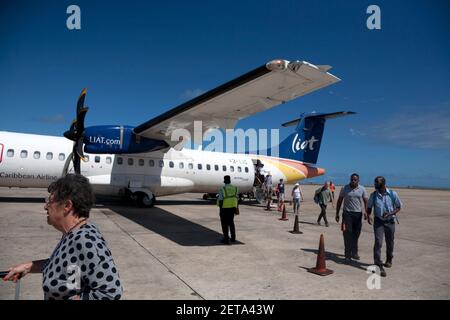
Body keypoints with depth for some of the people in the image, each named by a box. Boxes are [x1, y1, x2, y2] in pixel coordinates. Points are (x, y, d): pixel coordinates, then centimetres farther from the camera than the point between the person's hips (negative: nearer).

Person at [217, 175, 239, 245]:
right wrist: (236, 208, 13)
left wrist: (220, 210, -8)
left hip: (224, 208, -5)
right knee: (231, 222, 18)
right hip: (232, 207, 5)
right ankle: (233, 238, 23)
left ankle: (226, 239, 6)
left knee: (224, 224, 5)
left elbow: (220, 200, -15)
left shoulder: (222, 189, -12)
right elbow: (236, 199, 5)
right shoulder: (235, 188, 2)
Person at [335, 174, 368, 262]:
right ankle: (348, 255, -2)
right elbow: (339, 201, 5)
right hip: (347, 213, -2)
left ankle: (354, 253, 27)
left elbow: (366, 201, 7)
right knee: (348, 234, -6)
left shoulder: (362, 189, 2)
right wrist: (337, 214, 2)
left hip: (358, 214, 2)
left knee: (356, 234, 10)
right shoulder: (345, 188, -1)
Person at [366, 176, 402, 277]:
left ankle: (389, 260, 39)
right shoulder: (373, 195, -4)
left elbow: (398, 207, 2)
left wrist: (390, 213, -15)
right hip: (378, 221, -1)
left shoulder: (393, 194, -7)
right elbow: (369, 207, 8)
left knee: (390, 243, 15)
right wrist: (369, 216, -12)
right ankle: (379, 265, -10)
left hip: (390, 221, 1)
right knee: (378, 242, -11)